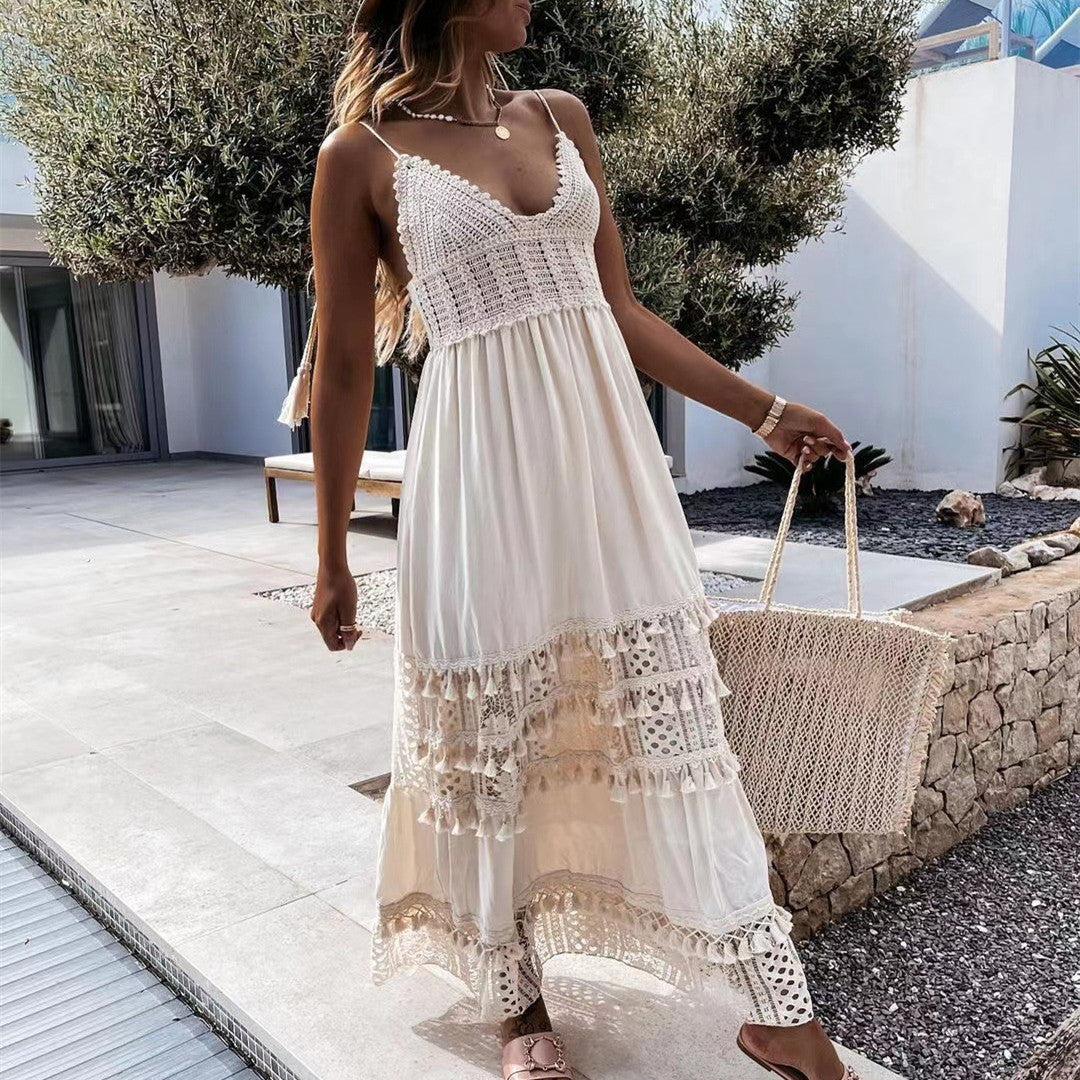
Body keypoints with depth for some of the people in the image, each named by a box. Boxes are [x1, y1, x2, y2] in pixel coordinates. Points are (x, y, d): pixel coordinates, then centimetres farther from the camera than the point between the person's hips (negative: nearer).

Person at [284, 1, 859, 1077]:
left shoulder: (561, 118, 13)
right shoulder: (364, 155, -1)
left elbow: (620, 309, 14)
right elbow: (344, 368, 0)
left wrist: (761, 407, 12)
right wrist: (331, 557, 1)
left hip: (604, 455, 4)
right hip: (482, 473, -4)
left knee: (669, 716, 5)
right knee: (490, 744, 7)